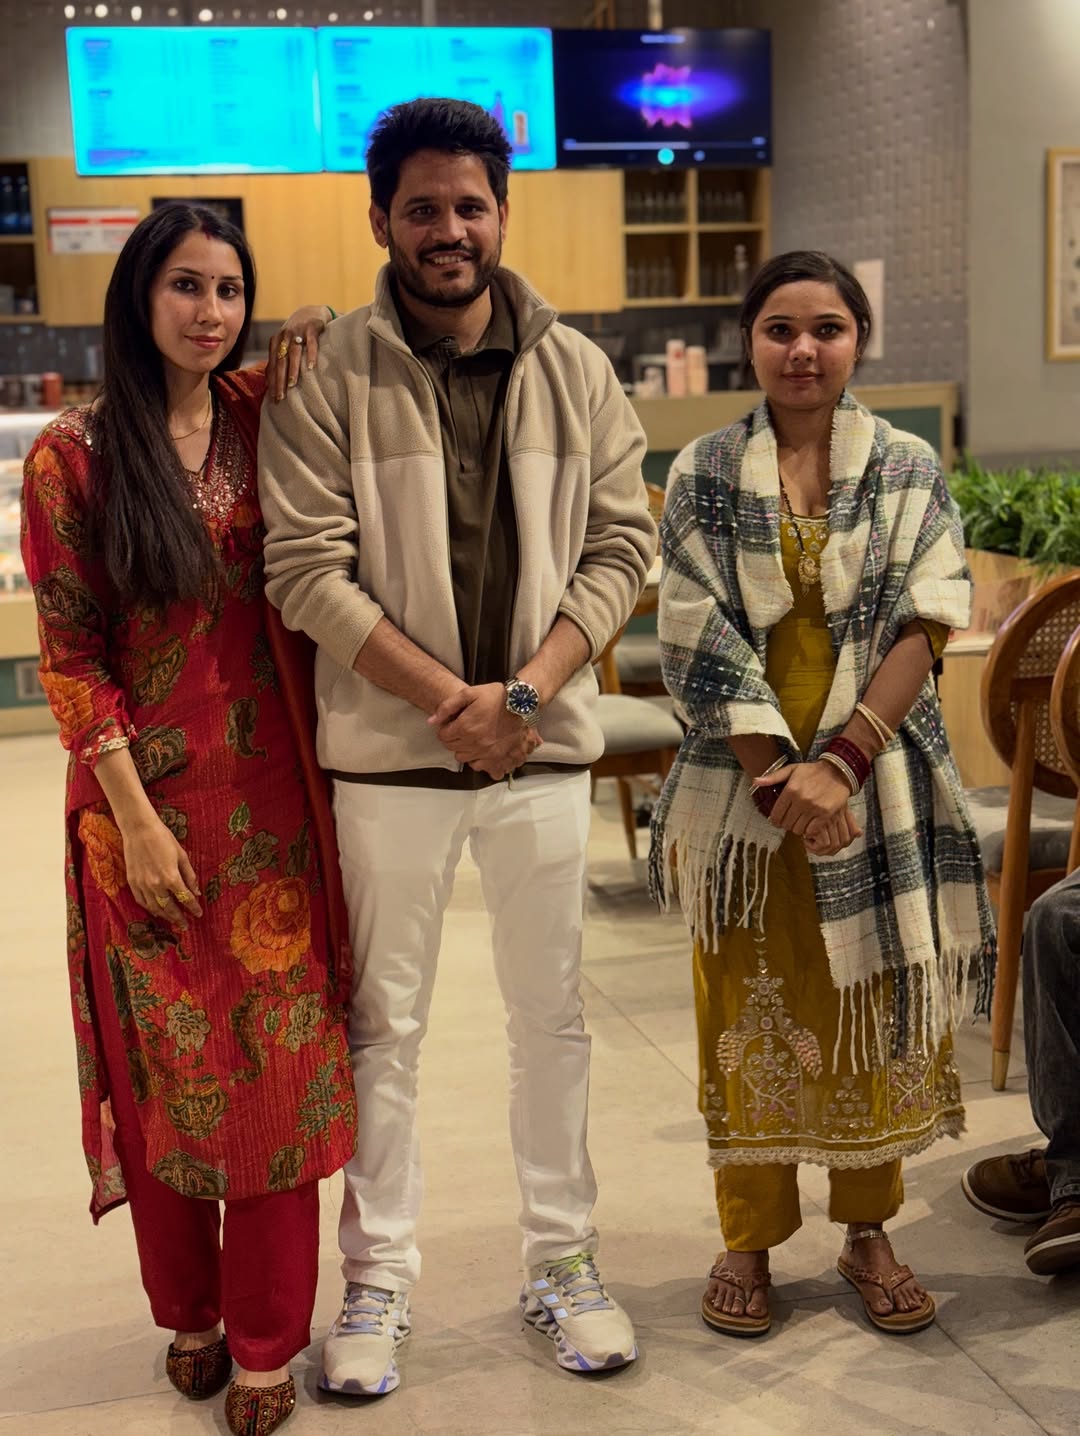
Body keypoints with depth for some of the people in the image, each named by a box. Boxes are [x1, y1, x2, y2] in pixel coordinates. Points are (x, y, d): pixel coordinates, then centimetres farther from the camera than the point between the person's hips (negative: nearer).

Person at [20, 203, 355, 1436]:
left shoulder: (264, 416, 4)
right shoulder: (73, 454, -3)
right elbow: (70, 654, -5)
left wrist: (318, 344, 1)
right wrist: (136, 817, -11)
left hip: (275, 800, 2)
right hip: (147, 799, -2)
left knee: (283, 1053, 4)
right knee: (168, 1058, 9)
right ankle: (188, 1313, 30)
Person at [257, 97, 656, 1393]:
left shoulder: (573, 371, 4)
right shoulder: (329, 377, -6)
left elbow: (621, 542, 1)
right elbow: (306, 568, -11)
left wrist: (525, 693, -12)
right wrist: (451, 698, -16)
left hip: (541, 746, 3)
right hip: (387, 750, -2)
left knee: (551, 1017, 12)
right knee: (384, 1023, 8)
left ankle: (560, 1263, 29)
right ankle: (378, 1279, 23)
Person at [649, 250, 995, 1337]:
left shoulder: (908, 471, 3)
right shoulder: (703, 476, 1)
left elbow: (922, 625, -6)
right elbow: (701, 646, -5)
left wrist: (838, 764, -17)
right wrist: (778, 778, -15)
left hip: (878, 781, 1)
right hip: (743, 786, 0)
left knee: (875, 1005, 7)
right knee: (748, 1009, 7)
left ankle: (869, 1233, 25)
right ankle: (749, 1238, 22)